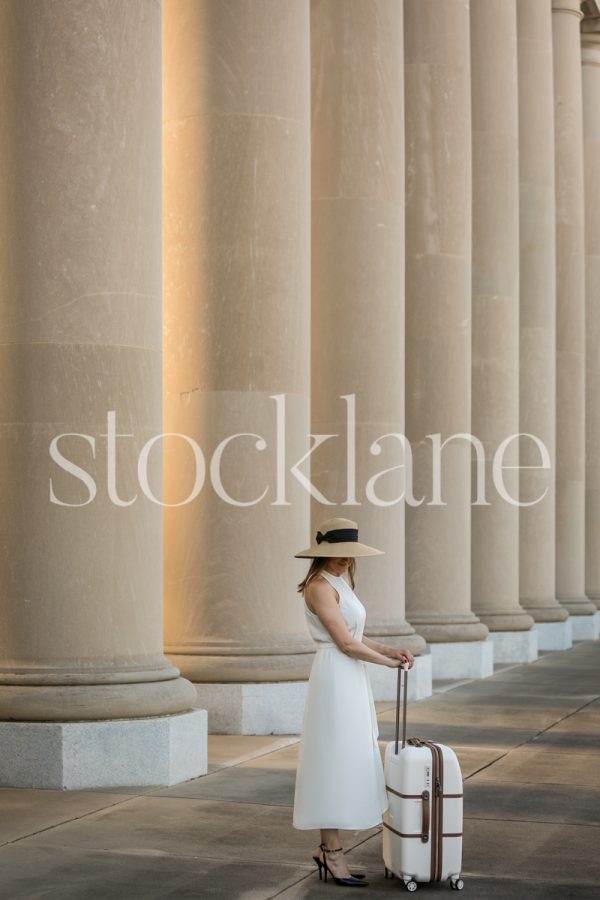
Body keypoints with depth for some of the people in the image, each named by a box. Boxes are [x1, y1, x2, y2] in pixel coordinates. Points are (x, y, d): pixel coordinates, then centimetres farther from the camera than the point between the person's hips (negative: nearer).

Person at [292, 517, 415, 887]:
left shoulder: (340, 584, 16)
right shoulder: (320, 587, -14)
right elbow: (346, 644, -17)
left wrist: (390, 650, 4)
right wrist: (388, 661, -5)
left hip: (351, 679, 10)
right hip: (335, 679, -10)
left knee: (346, 764, 12)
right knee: (334, 764, -5)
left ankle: (328, 848, 18)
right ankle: (334, 854, 1)